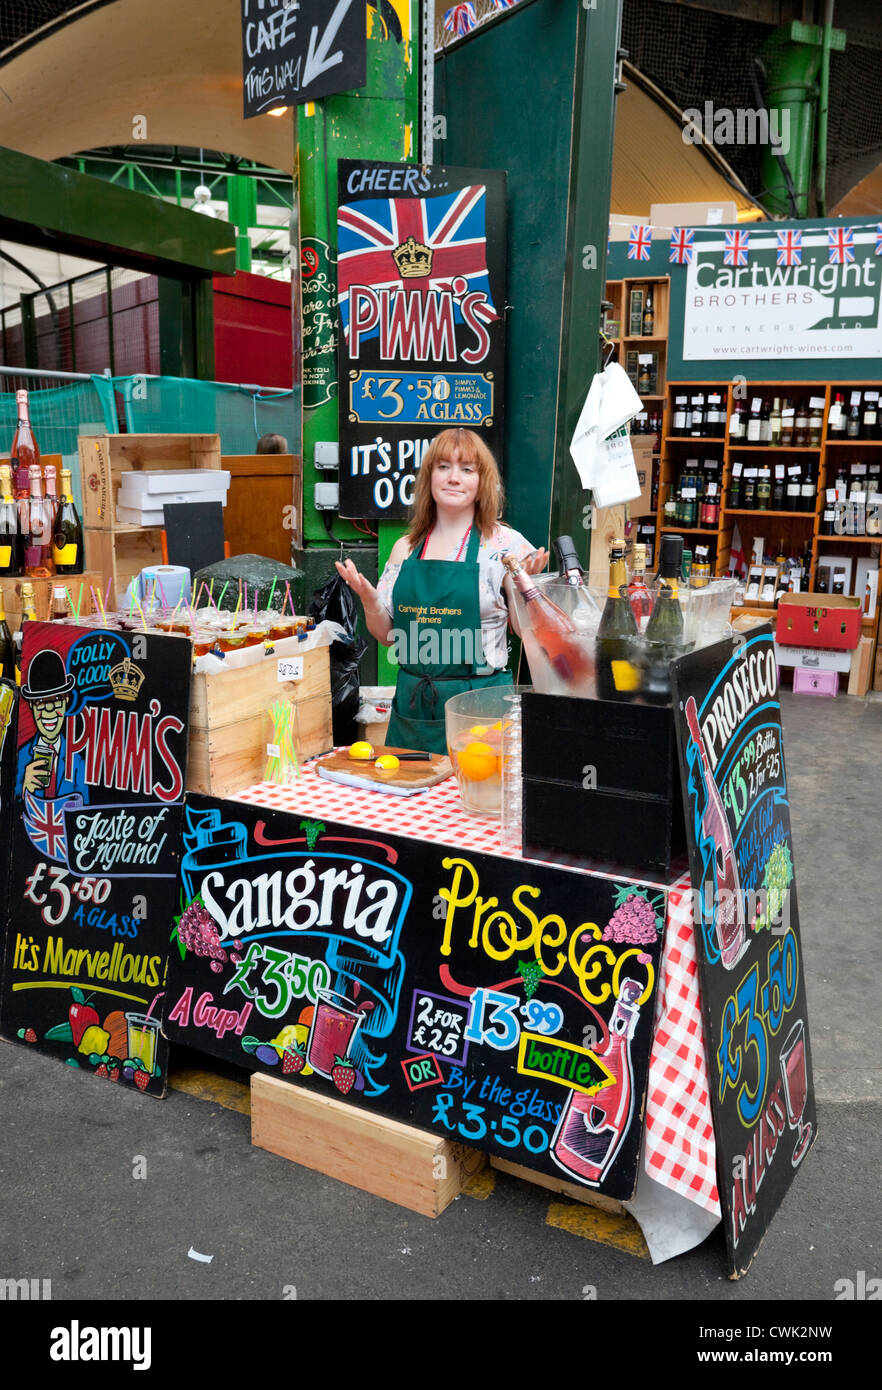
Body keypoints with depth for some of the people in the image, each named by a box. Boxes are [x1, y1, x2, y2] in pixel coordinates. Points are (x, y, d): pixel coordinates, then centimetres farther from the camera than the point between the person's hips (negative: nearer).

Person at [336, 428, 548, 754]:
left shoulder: (505, 544, -3)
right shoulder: (405, 548, 8)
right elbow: (386, 635, 13)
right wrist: (369, 599, -4)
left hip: (478, 704, -4)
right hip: (411, 706, 4)